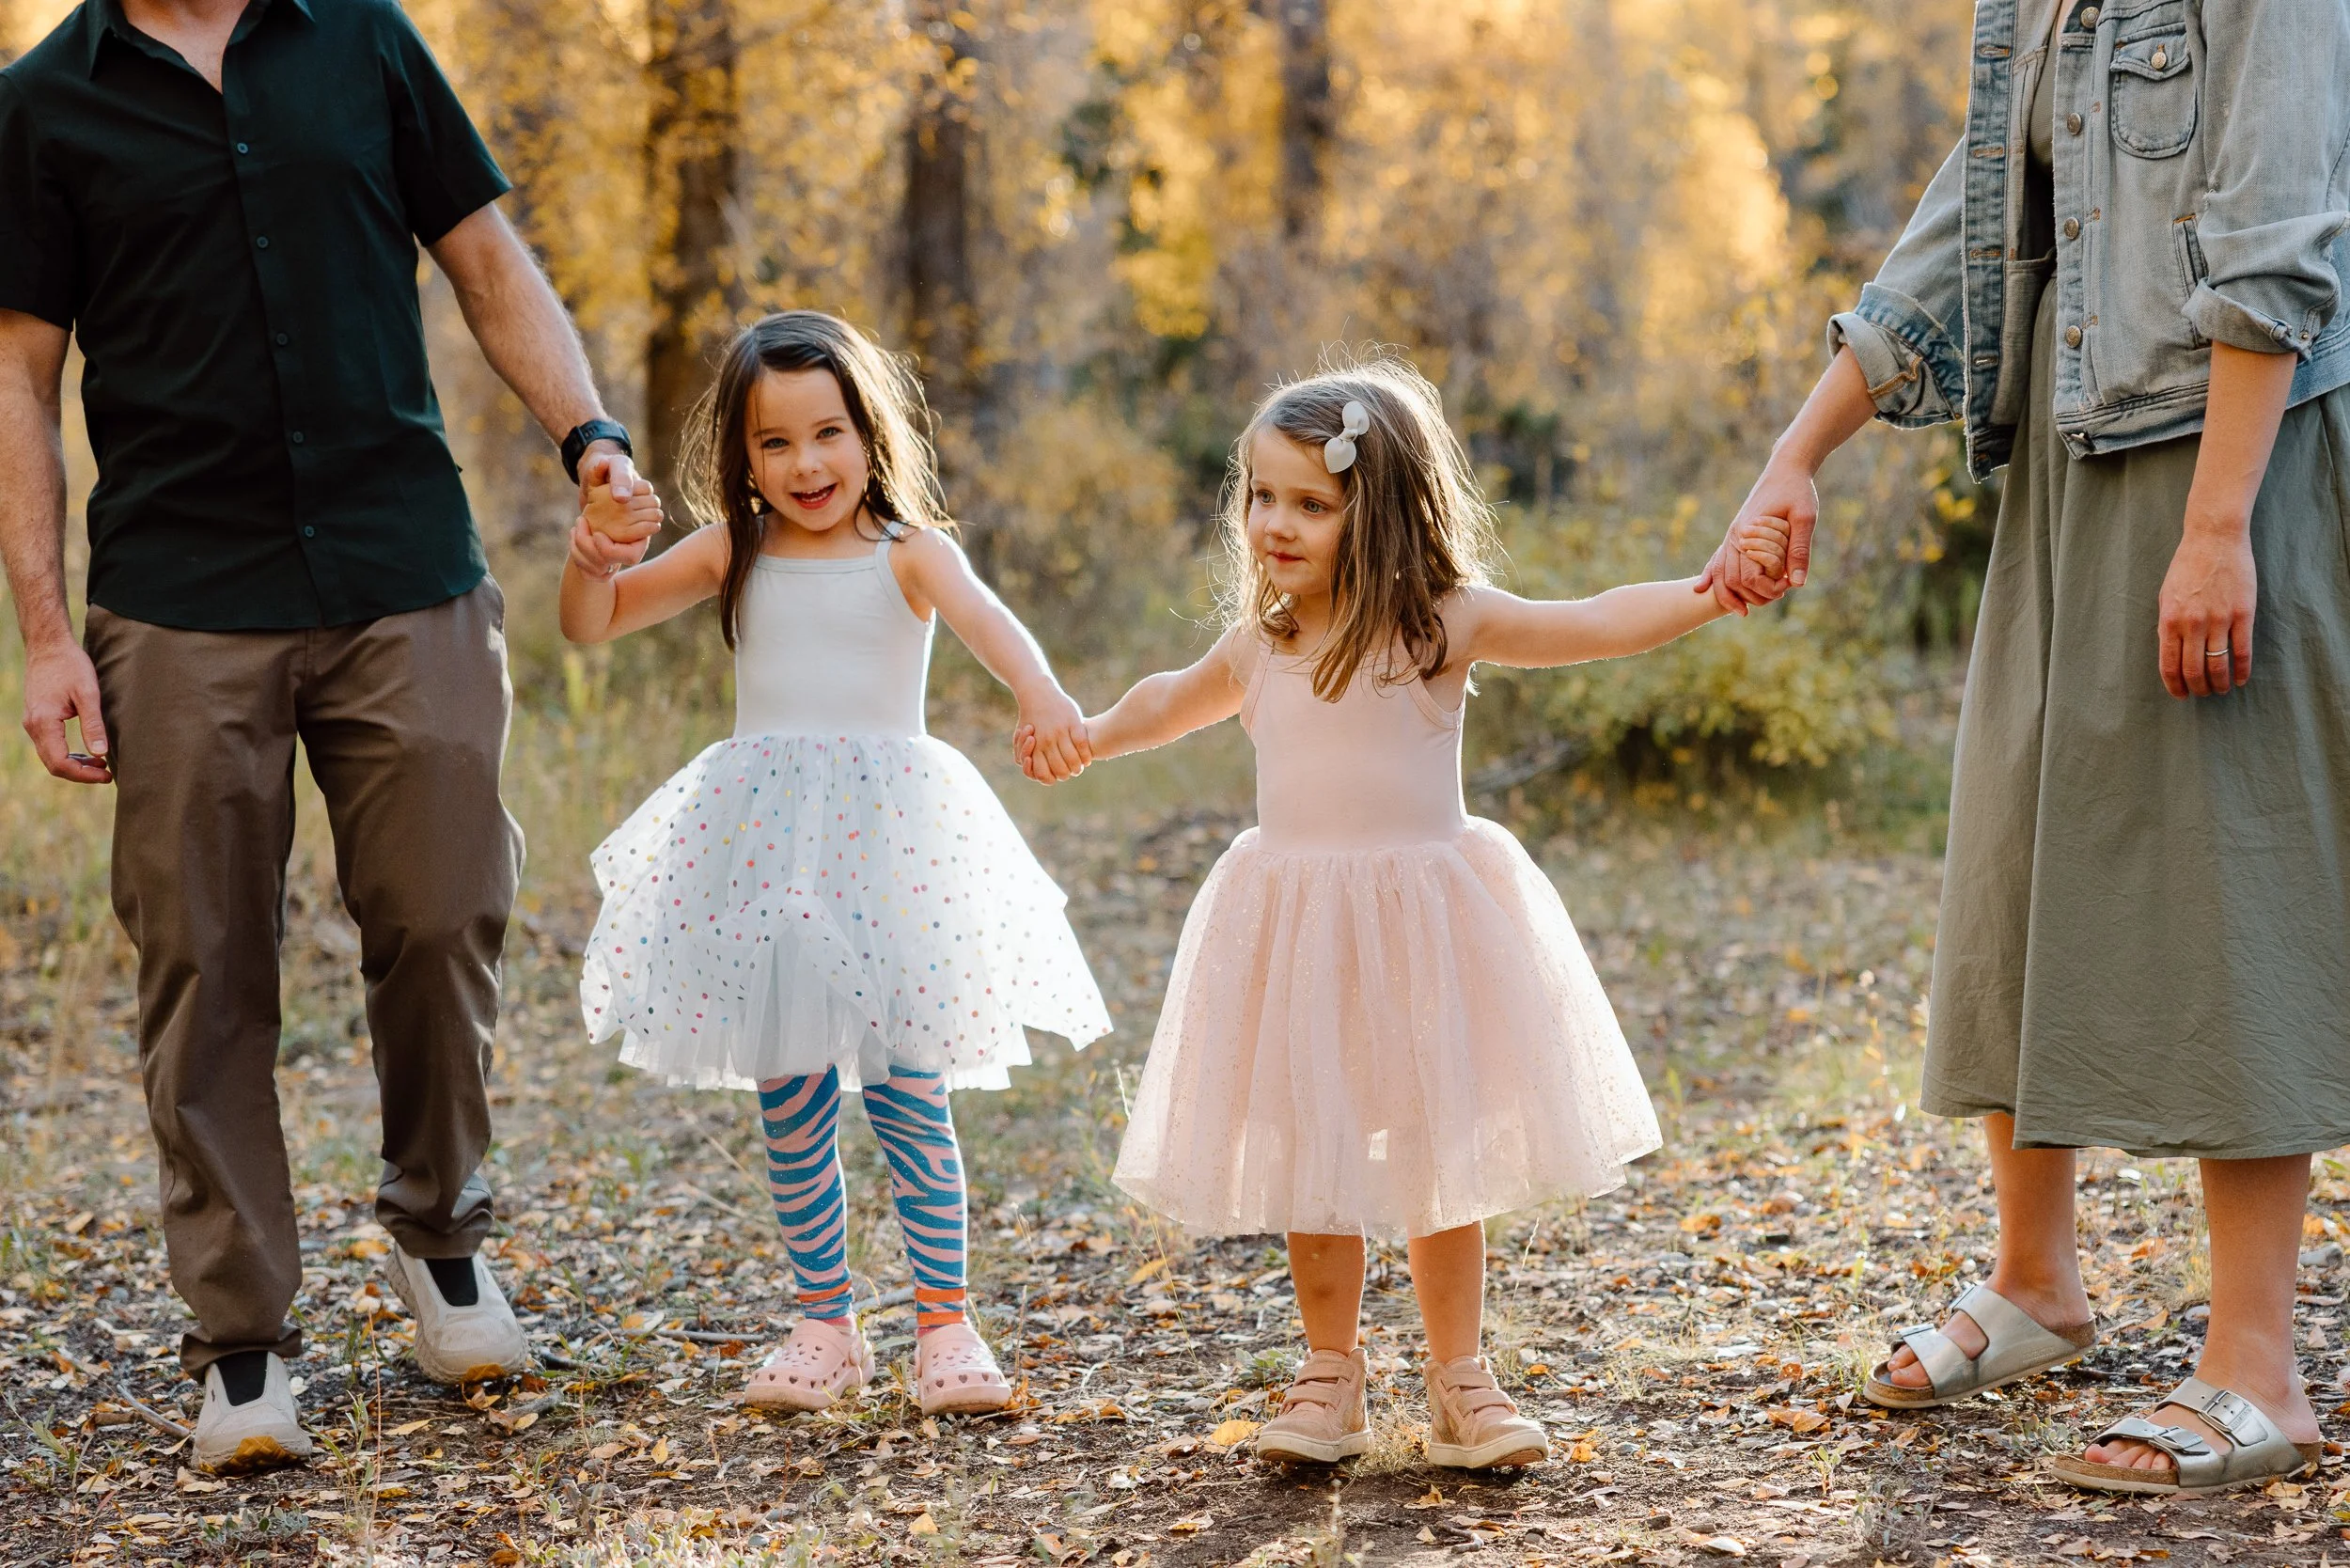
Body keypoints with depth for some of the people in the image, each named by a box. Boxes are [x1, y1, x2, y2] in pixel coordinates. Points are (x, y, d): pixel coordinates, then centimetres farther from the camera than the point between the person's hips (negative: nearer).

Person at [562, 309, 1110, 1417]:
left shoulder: (907, 553, -2)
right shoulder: (733, 553, 8)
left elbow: (985, 618, -23)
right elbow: (592, 624, 10)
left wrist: (1041, 693, -44)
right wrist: (594, 553, -13)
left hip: (886, 838, -3)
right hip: (764, 850, 3)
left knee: (910, 1100, -2)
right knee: (789, 1103, 5)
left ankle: (944, 1325, 8)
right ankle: (824, 1326, 18)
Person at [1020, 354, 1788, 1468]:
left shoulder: (1444, 623, -8)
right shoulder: (1257, 644, 5)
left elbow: (1593, 625, -13)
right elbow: (1178, 698, 27)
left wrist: (1714, 589, -25)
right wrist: (1089, 737, 39)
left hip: (1424, 921, -3)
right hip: (1294, 927, 3)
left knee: (1439, 1157, 5)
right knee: (1310, 1158, 7)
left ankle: (1459, 1379, 17)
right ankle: (1330, 1377, 21)